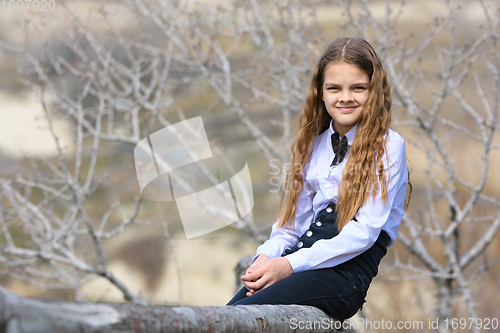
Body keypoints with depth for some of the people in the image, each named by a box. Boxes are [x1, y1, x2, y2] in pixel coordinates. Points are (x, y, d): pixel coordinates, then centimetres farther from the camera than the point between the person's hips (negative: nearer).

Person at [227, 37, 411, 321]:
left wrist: (291, 264, -15)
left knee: (238, 316, -30)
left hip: (349, 268, -6)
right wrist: (266, 257, -3)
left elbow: (366, 230, -9)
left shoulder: (388, 146, 0)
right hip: (304, 259, 6)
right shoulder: (314, 144, 20)